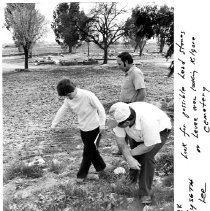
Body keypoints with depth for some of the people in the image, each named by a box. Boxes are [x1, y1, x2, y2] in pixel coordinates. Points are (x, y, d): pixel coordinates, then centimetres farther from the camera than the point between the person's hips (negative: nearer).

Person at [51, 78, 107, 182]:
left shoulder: (88, 95, -25)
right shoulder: (68, 99, -6)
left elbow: (100, 108, -19)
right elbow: (62, 111, 2)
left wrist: (102, 124, -18)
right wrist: (53, 124, -5)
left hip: (94, 127, -6)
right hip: (83, 128, 6)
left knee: (88, 152, 2)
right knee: (92, 150, 15)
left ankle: (82, 174, 16)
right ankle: (100, 168, 32)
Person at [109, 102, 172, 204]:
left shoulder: (147, 121, -45)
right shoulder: (121, 116, -29)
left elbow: (149, 146, -31)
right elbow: (120, 140, -20)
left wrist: (130, 153, -19)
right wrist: (129, 158, -31)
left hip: (160, 131, -5)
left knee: (147, 157, -21)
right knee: (136, 157, -4)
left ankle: (145, 193, -10)